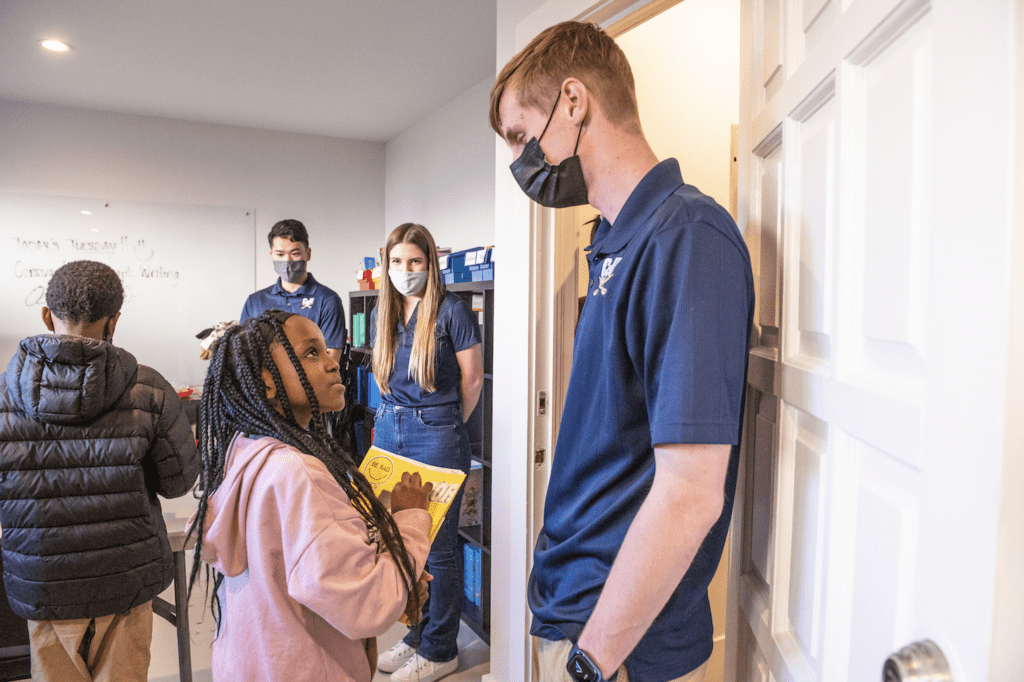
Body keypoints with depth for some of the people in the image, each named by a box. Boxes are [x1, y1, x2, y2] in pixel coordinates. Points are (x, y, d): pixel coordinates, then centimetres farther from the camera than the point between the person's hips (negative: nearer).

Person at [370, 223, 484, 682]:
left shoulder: (451, 310, -9)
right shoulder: (381, 314, 10)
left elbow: (472, 378, -4)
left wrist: (445, 424, 5)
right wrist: (397, 415, 16)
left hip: (437, 433, -6)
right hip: (389, 430, 6)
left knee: (437, 546, 3)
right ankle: (416, 636, 31)